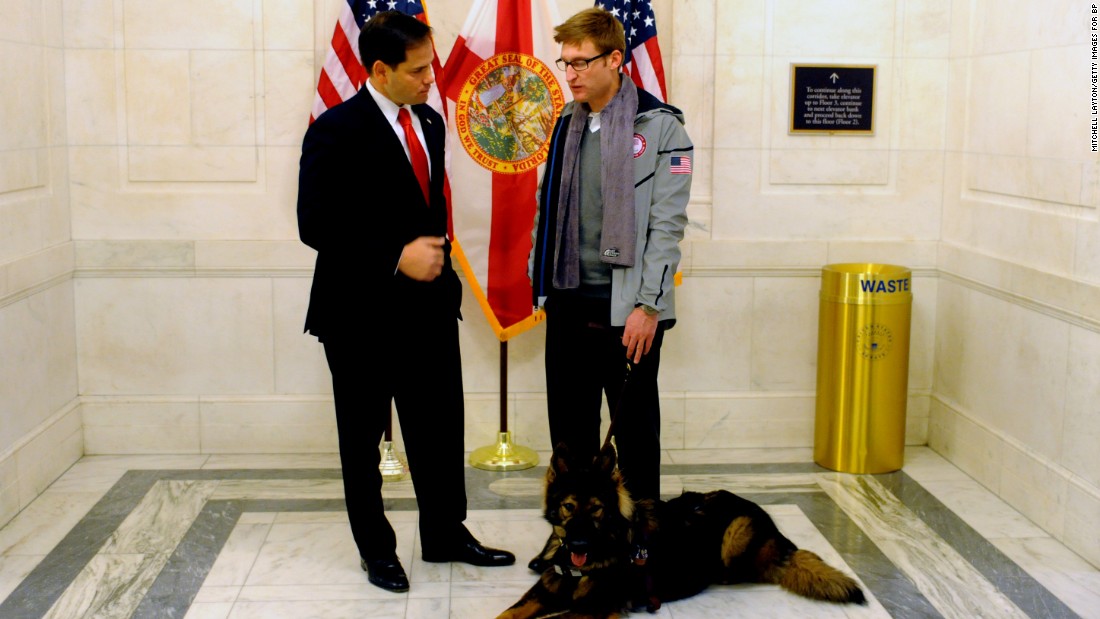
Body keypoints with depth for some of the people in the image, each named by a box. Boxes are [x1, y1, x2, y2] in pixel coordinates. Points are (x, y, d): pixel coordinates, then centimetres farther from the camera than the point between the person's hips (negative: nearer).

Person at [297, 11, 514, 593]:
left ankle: (446, 533, 30)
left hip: (429, 304, 6)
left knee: (440, 428, 13)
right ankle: (376, 547, 26)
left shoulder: (430, 122, 8)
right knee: (363, 437, 10)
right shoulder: (337, 130, -14)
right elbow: (315, 224, -18)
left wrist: (435, 255, 7)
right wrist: (397, 257, -20)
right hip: (361, 312, -6)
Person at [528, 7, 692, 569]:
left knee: (634, 428, 7)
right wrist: (541, 280, 8)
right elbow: (547, 207, 14)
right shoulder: (566, 125, 11)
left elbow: (667, 224, -10)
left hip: (627, 308, -5)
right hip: (568, 301, 5)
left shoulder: (660, 128, -6)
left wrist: (646, 305, -15)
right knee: (569, 427, 12)